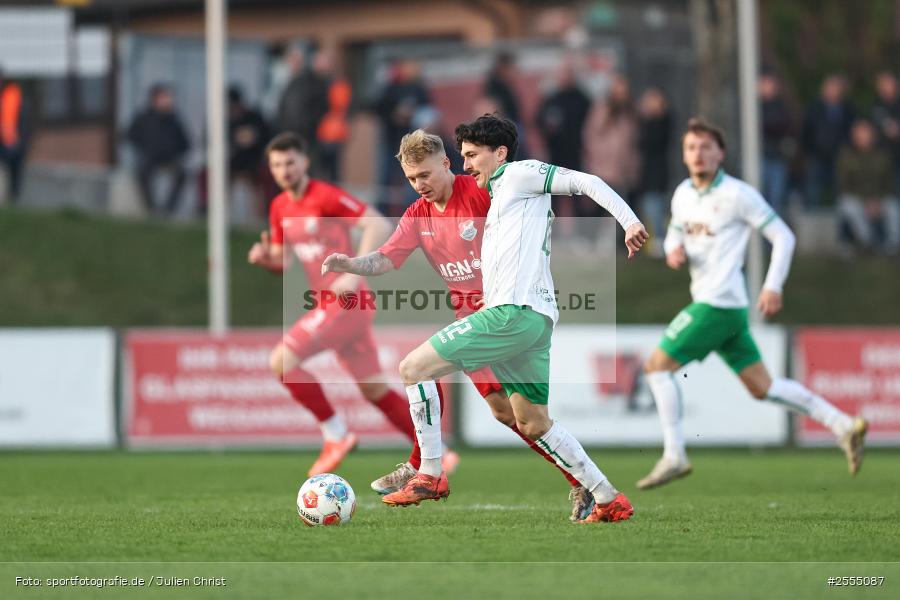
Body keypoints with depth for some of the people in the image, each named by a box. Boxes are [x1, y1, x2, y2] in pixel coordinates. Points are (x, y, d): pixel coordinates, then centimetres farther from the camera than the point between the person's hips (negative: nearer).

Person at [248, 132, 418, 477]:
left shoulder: (326, 197, -12)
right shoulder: (280, 208, 12)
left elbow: (379, 226, -18)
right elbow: (283, 263, 20)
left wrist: (354, 275, -24)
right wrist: (265, 258, -4)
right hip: (329, 303, 8)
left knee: (282, 362, -16)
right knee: (375, 391, 10)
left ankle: (336, 435, -7)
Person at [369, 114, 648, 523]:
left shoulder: (519, 174, 2)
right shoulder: (500, 198, 29)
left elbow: (585, 182, -6)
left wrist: (629, 222, -17)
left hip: (515, 313, -10)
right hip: (533, 321, 10)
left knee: (414, 368, -10)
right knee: (533, 424, 16)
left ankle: (430, 474, -11)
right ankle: (610, 501, 15)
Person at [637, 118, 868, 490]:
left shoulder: (737, 194, -10)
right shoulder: (683, 194, 12)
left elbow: (783, 237, -7)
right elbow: (676, 232, 27)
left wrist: (773, 286, -15)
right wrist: (674, 250, 3)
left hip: (719, 303, -8)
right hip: (707, 301, 8)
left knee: (657, 365, -8)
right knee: (762, 387, 9)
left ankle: (674, 456, -5)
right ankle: (844, 426, 11)